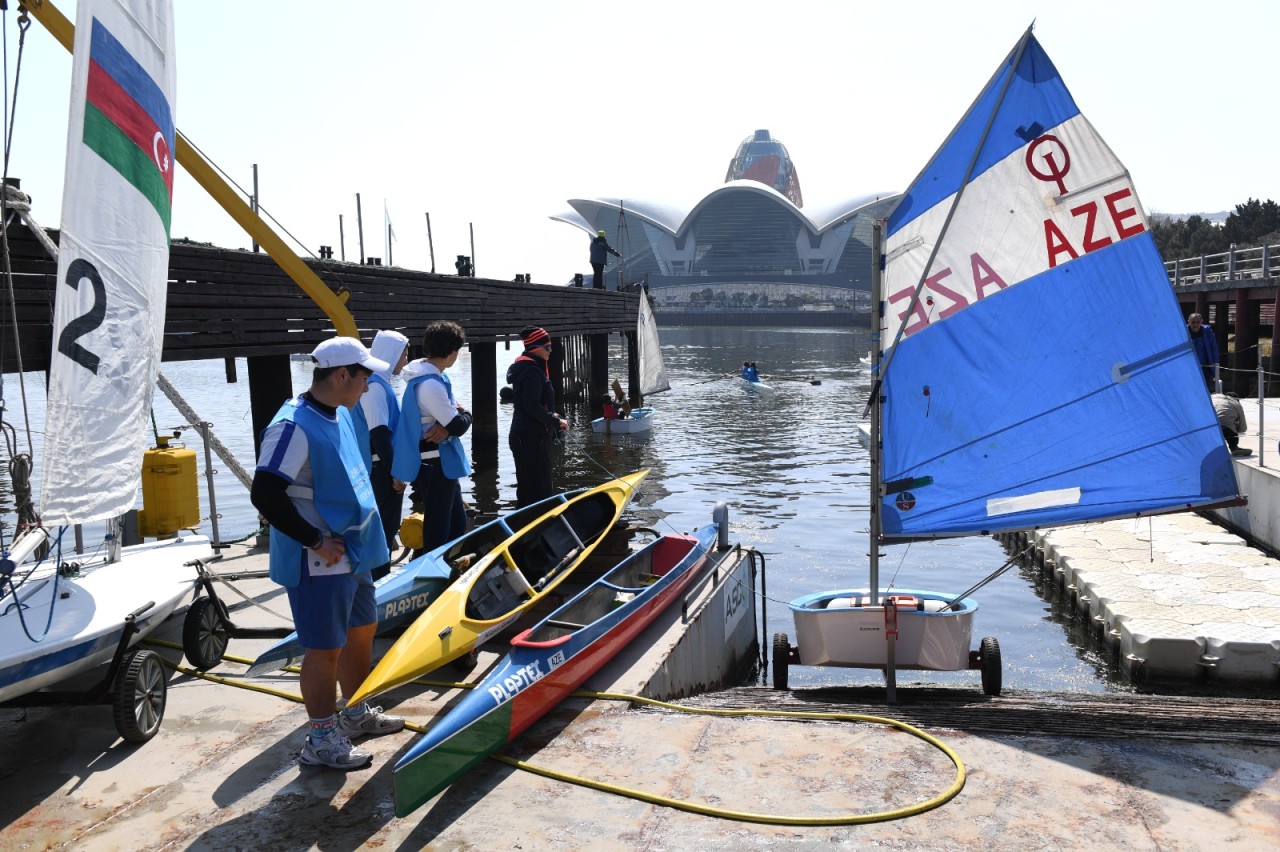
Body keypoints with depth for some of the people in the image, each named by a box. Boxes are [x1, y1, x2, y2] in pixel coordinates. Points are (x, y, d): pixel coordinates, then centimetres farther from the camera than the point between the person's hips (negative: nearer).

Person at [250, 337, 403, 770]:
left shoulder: (341, 415, 8)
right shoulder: (293, 426, -21)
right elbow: (264, 495, -26)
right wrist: (316, 541, -21)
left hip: (353, 554, 10)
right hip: (319, 564, -10)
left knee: (362, 629, 21)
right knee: (325, 649, 2)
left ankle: (356, 713, 40)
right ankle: (321, 739, 18)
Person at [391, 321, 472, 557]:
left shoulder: (435, 377, 9)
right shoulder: (430, 384, -23)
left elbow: (452, 418, 8)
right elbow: (458, 425, -23)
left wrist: (447, 424, -14)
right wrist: (463, 413, -2)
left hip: (441, 463, 10)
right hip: (434, 466, -10)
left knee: (457, 523, 20)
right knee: (437, 531, -1)